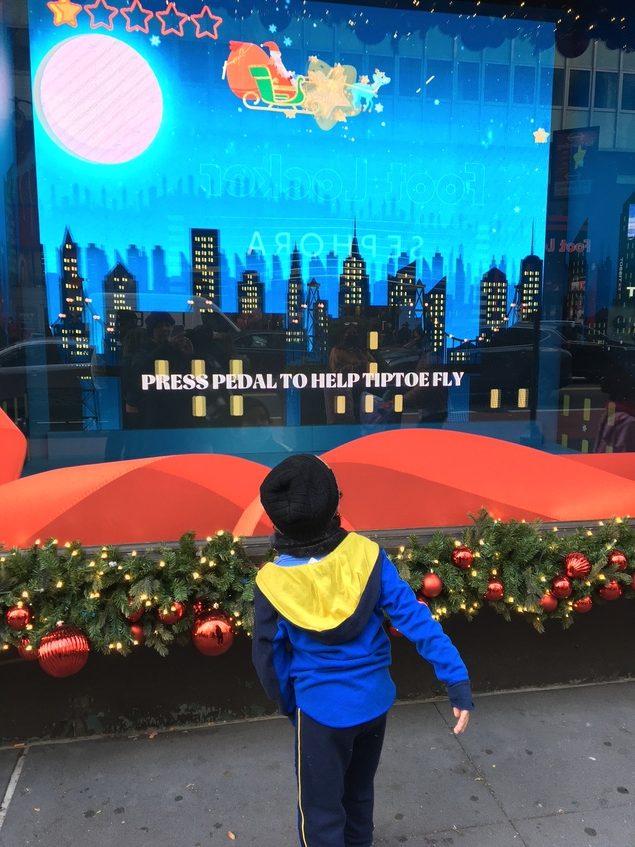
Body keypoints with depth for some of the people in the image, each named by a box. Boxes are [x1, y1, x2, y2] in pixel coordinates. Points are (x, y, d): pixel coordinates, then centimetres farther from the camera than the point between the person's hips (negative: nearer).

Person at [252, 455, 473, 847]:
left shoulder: (273, 582, -18)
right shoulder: (367, 555, -17)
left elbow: (269, 657, -5)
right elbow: (414, 616, -18)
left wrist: (289, 705, 12)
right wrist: (457, 679, -14)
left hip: (322, 709, -3)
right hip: (375, 700, 3)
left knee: (321, 813, 18)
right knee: (359, 793, 29)